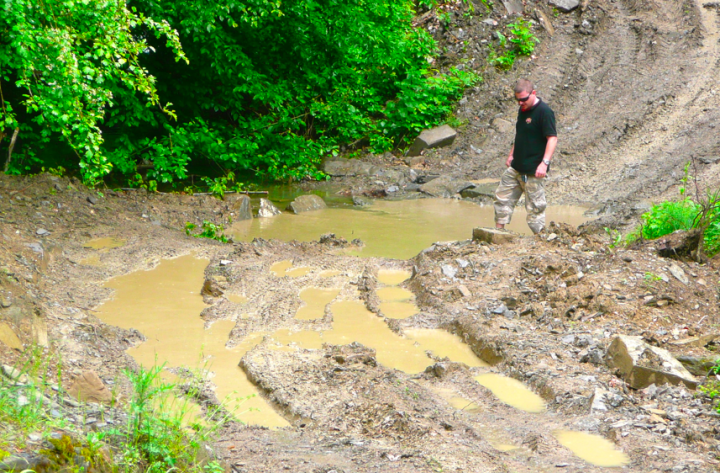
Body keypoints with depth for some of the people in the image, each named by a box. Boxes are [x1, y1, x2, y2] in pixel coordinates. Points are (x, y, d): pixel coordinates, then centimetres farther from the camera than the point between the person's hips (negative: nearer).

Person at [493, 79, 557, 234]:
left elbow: (552, 138, -21)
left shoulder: (544, 111, -16)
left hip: (533, 170, -9)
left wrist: (544, 163, -28)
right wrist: (512, 154, 25)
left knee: (535, 205, -3)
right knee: (502, 196, 14)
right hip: (516, 167, 9)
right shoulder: (523, 109, 11)